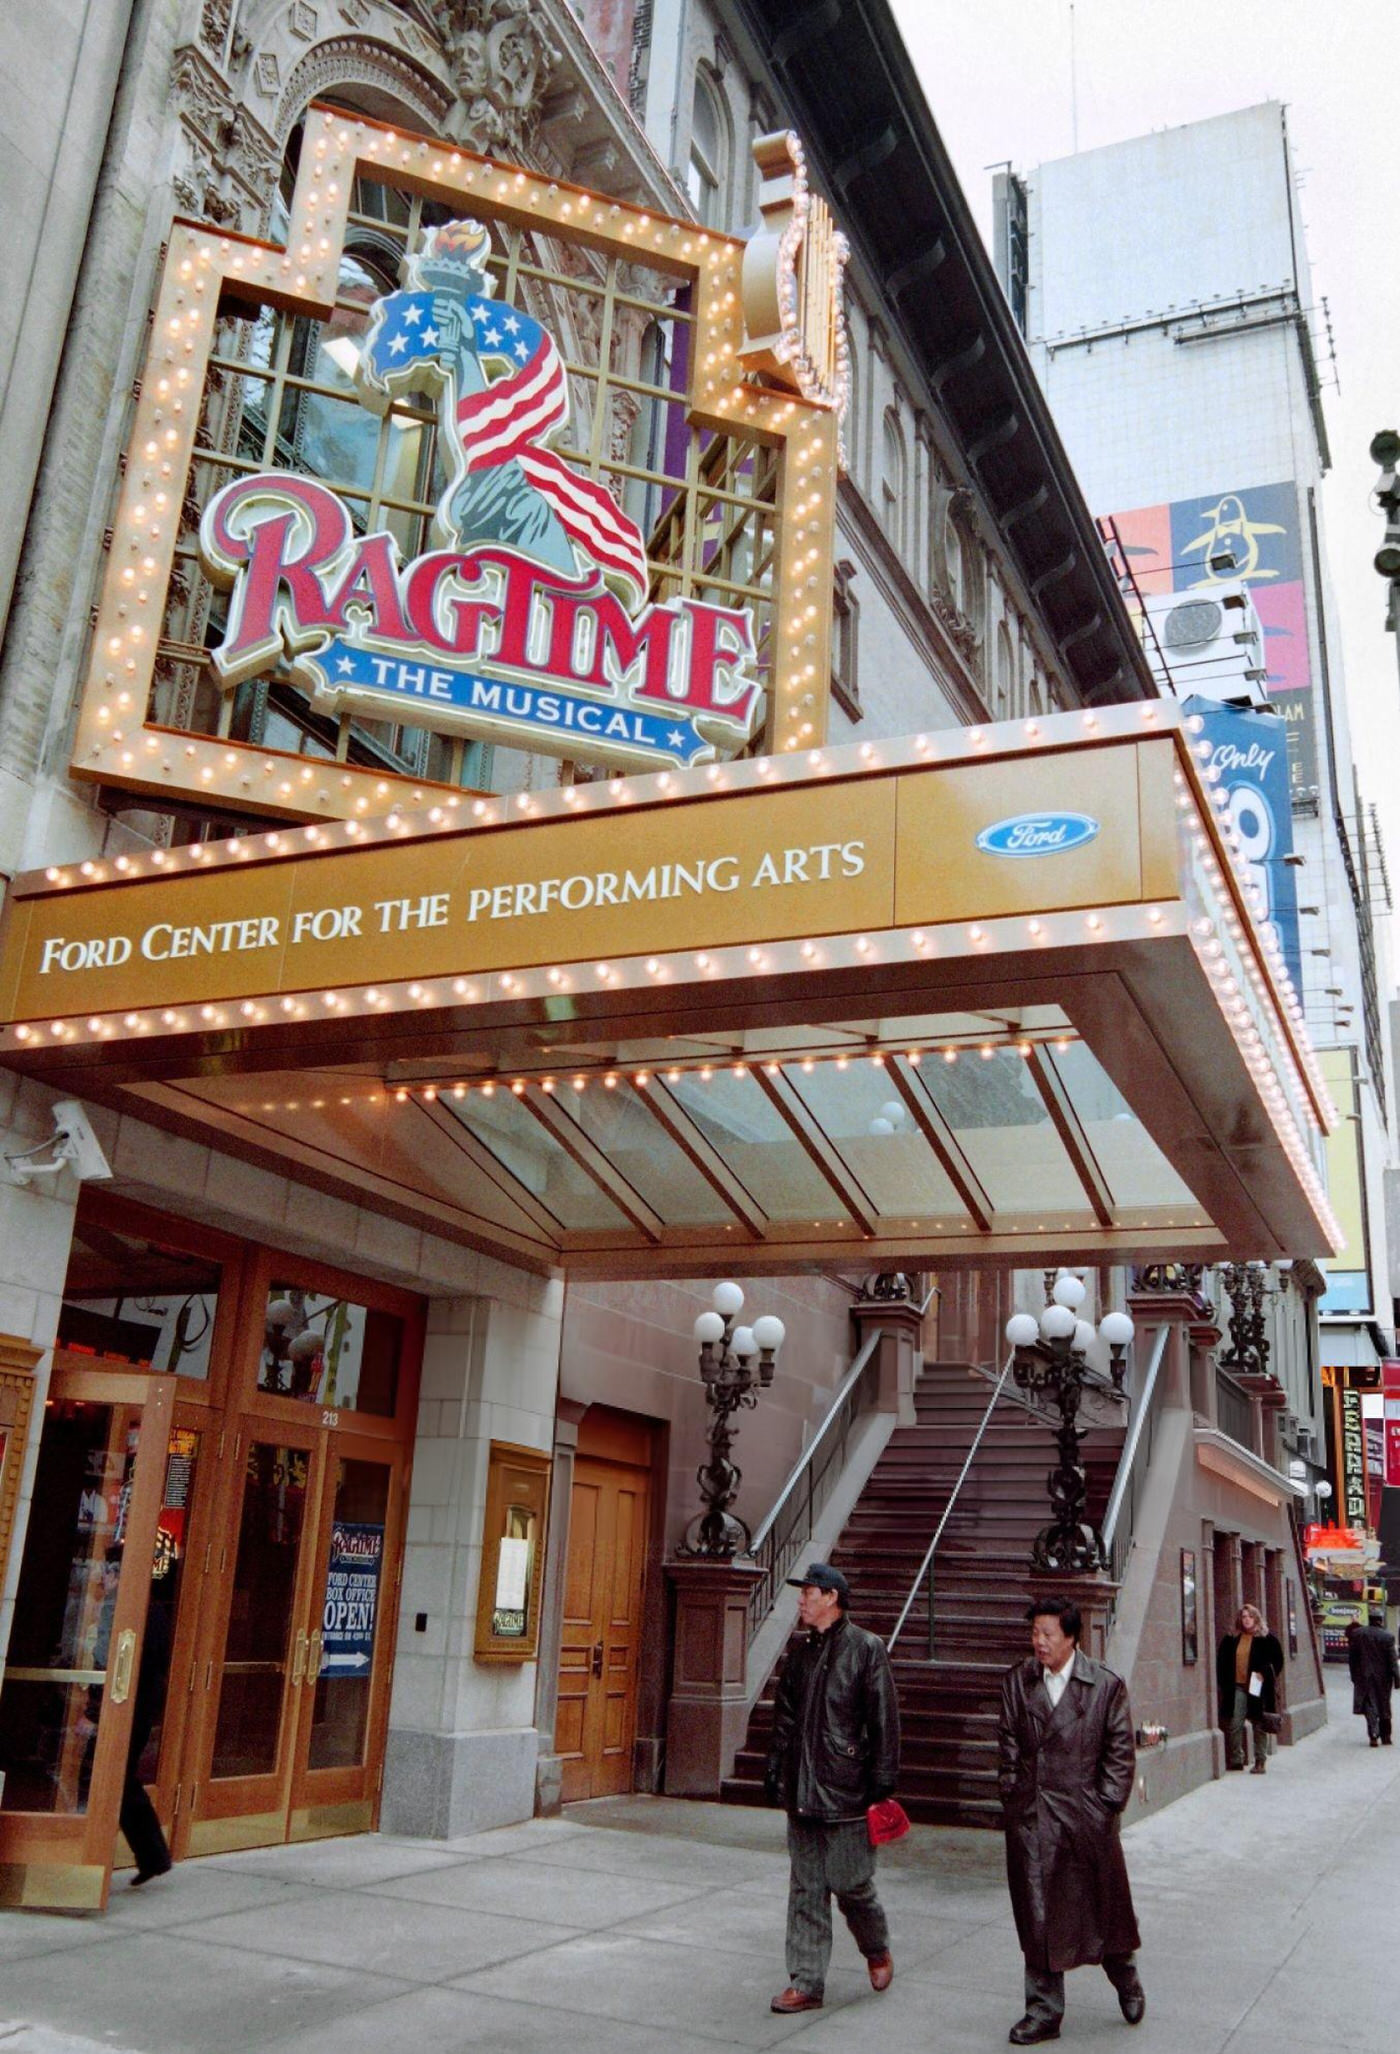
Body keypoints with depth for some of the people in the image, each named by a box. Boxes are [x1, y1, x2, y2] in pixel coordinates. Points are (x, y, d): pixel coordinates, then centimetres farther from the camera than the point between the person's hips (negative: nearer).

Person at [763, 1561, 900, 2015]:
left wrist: (882, 1785, -10)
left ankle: (877, 1950, 30)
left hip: (846, 1791, -6)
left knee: (851, 1884, 3)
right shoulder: (800, 1653, 11)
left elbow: (884, 1722, -9)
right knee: (806, 1890, 8)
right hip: (801, 1792, 6)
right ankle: (806, 1983, 15)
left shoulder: (867, 1649, -8)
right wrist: (775, 1774, 14)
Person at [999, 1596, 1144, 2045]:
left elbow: (1120, 1751, -1)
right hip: (1029, 1818, 2)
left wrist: (1106, 1805, -4)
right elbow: (1009, 1745, 9)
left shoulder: (1106, 1685, -6)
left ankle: (1126, 1981, 41)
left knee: (1102, 1906, 13)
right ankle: (1043, 2013, 18)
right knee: (1037, 1915, 6)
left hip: (1086, 1817, -2)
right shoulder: (1017, 1681, 2)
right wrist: (1012, 1793, 3)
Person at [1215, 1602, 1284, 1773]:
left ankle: (1260, 1761, 11)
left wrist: (1265, 1675, -9)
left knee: (1259, 1725, 4)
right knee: (1234, 1724, 1)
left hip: (1257, 1688, -3)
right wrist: (1223, 1683, 3)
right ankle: (1235, 1759, 11)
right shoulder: (1231, 1639, 7)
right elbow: (1222, 1661, 11)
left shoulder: (1266, 1639, -1)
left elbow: (1277, 1661, 1)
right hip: (1237, 1688, 3)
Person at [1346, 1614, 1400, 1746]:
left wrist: (1354, 1676, 10)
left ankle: (1374, 1736, -12)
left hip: (1364, 1677, 0)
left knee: (1370, 1707, 3)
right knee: (1384, 1707, 15)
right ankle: (1385, 1737, 22)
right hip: (1383, 1678, 0)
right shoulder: (1388, 1637, -10)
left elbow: (1351, 1658, 1)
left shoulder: (1356, 1634, -4)